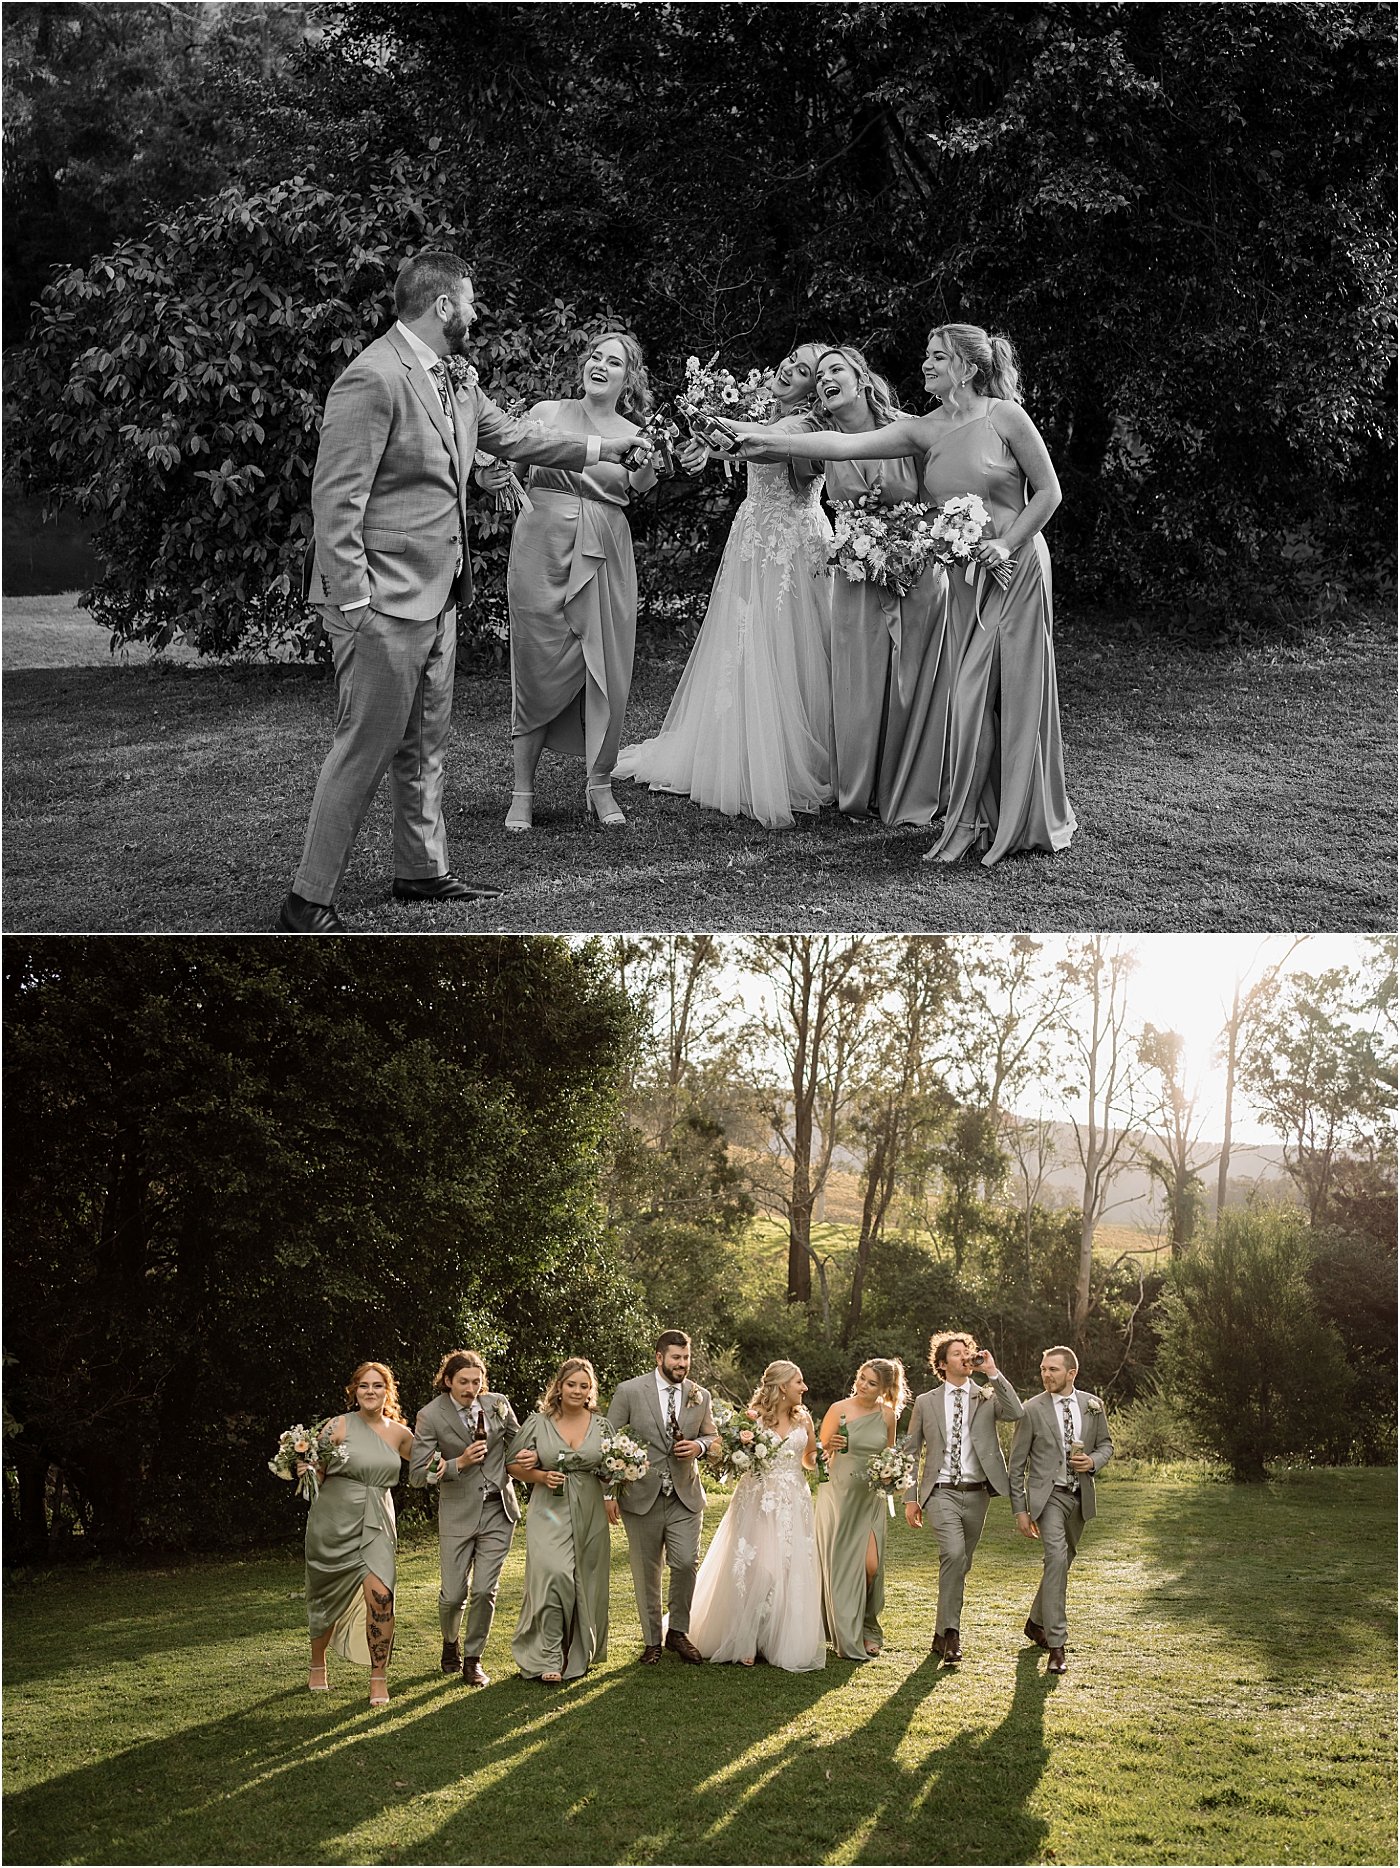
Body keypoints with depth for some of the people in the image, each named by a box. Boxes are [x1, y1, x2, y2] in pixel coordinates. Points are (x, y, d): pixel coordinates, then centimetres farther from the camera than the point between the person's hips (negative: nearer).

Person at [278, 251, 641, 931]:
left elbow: (513, 436, 29)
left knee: (425, 743, 17)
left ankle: (422, 870, 30)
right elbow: (335, 500, -20)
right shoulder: (372, 379, -17)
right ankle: (309, 901, -1)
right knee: (366, 747, -7)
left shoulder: (454, 383, 12)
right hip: (384, 600, -10)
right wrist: (354, 601, -22)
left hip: (436, 596, 10)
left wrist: (603, 448, 31)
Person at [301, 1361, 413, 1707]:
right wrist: (306, 1469, -24)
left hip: (376, 1524, 2)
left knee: (380, 1595, -16)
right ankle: (318, 1666, 37)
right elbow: (318, 1474, -2)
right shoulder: (339, 1427, -6)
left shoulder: (399, 1433, 4)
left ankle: (378, 1679, -5)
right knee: (328, 1599, 11)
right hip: (334, 1521, -1)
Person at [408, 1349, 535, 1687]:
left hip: (498, 1510, 2)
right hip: (458, 1514, -2)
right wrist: (460, 1463, -21)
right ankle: (450, 1643, 34)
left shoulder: (497, 1403, 0)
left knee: (485, 1590, -3)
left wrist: (533, 1455, -6)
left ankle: (473, 1659, 15)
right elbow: (417, 1474, -9)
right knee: (453, 1594, 2)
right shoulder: (430, 1416, -10)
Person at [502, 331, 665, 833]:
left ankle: (599, 786, 17)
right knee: (538, 669, 0)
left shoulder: (634, 436, 8)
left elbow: (636, 487, -10)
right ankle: (523, 792, 8)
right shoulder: (546, 414, 4)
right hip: (543, 547, -2)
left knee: (607, 671, 3)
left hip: (604, 558, 2)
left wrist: (648, 466, -31)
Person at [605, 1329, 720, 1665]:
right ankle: (652, 1641, 19)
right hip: (642, 1497, -2)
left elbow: (714, 1439, 17)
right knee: (646, 1573, 6)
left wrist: (700, 1445, -7)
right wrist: (610, 1491, -6)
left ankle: (678, 1632, 11)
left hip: (685, 1497, 2)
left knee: (686, 1563, -9)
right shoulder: (630, 1392, -4)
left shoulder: (701, 1396, 5)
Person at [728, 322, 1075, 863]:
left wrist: (1007, 543, -14)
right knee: (974, 695, 3)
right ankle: (981, 817, 10)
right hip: (964, 576, 5)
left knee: (1010, 692, -4)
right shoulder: (924, 429, 4)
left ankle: (1028, 821, 6)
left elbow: (1048, 490, -4)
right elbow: (847, 444, -4)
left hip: (1014, 569, -5)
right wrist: (771, 443, -12)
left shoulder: (1005, 417, -8)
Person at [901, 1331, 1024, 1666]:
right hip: (941, 1491, -2)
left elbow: (1016, 1413, -14)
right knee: (954, 1554, -23)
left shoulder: (987, 1397, 7)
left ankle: (942, 1633, 24)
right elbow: (911, 1451, 10)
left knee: (960, 1564, 9)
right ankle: (950, 1632, -19)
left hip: (977, 1493, 2)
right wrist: (911, 1497, 4)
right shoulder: (926, 1403, 7)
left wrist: (993, 1374, -14)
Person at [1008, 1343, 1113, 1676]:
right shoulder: (1032, 1410, -6)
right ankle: (1056, 1646, -20)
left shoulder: (1092, 1405, 3)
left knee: (1063, 1561, 16)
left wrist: (1093, 1461, -8)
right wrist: (1020, 1510, -5)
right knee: (1056, 1558, -20)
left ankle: (1036, 1622, 39)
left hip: (1080, 1495, 5)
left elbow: (1105, 1445, 16)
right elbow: (1017, 1464, -1)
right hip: (1047, 1494, -5)